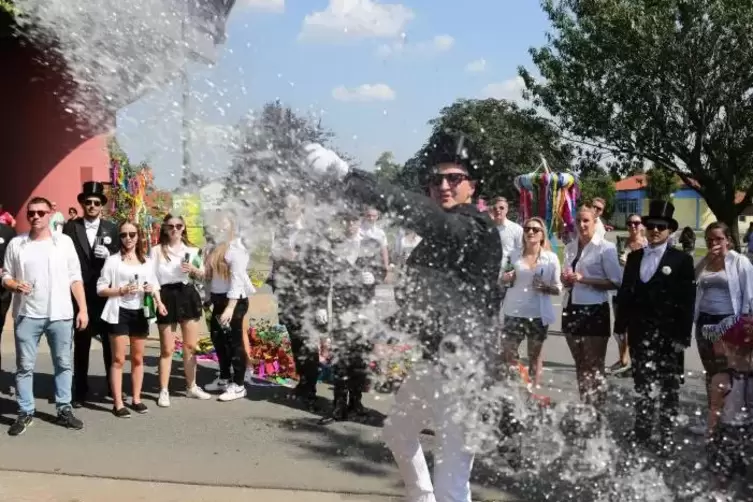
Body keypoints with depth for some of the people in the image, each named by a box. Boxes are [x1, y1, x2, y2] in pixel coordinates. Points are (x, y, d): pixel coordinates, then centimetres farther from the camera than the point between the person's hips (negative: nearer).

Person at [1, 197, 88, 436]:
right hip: (27, 315, 0)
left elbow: (75, 278, 4)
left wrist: (83, 309, -1)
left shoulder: (64, 241, 4)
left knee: (63, 364, 7)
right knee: (25, 366, 4)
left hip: (60, 314, 0)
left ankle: (64, 410, 17)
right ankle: (25, 412, 14)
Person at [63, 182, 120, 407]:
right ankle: (80, 391, 12)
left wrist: (109, 255, -14)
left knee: (110, 343, 9)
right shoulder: (71, 227, 3)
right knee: (81, 344, 5)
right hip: (81, 294, -1)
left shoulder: (112, 228, 7)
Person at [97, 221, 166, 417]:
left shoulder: (147, 262, 10)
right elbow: (100, 289, -5)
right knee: (118, 359, -3)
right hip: (120, 312, -4)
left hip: (140, 313, 4)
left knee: (138, 358, 11)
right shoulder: (113, 260, -2)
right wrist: (121, 290, -18)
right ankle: (118, 403, 1)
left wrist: (158, 301, -6)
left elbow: (154, 286, 15)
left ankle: (136, 399, 20)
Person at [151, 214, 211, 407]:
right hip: (167, 297, -3)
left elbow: (202, 275, 15)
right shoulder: (157, 250, 1)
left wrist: (193, 270, -7)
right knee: (167, 349, 1)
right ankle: (164, 391, 9)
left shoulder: (192, 250, 10)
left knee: (191, 346, 9)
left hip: (188, 296, 3)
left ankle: (191, 387, 22)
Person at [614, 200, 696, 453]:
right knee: (642, 386, 13)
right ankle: (642, 432, 23)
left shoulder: (682, 260, -4)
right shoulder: (634, 257, 9)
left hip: (668, 335, -4)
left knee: (668, 388, 6)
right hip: (639, 333, 4)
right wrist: (621, 325, 4)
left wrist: (683, 336, -12)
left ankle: (666, 437, 14)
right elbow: (625, 293, 9)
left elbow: (687, 301, -7)